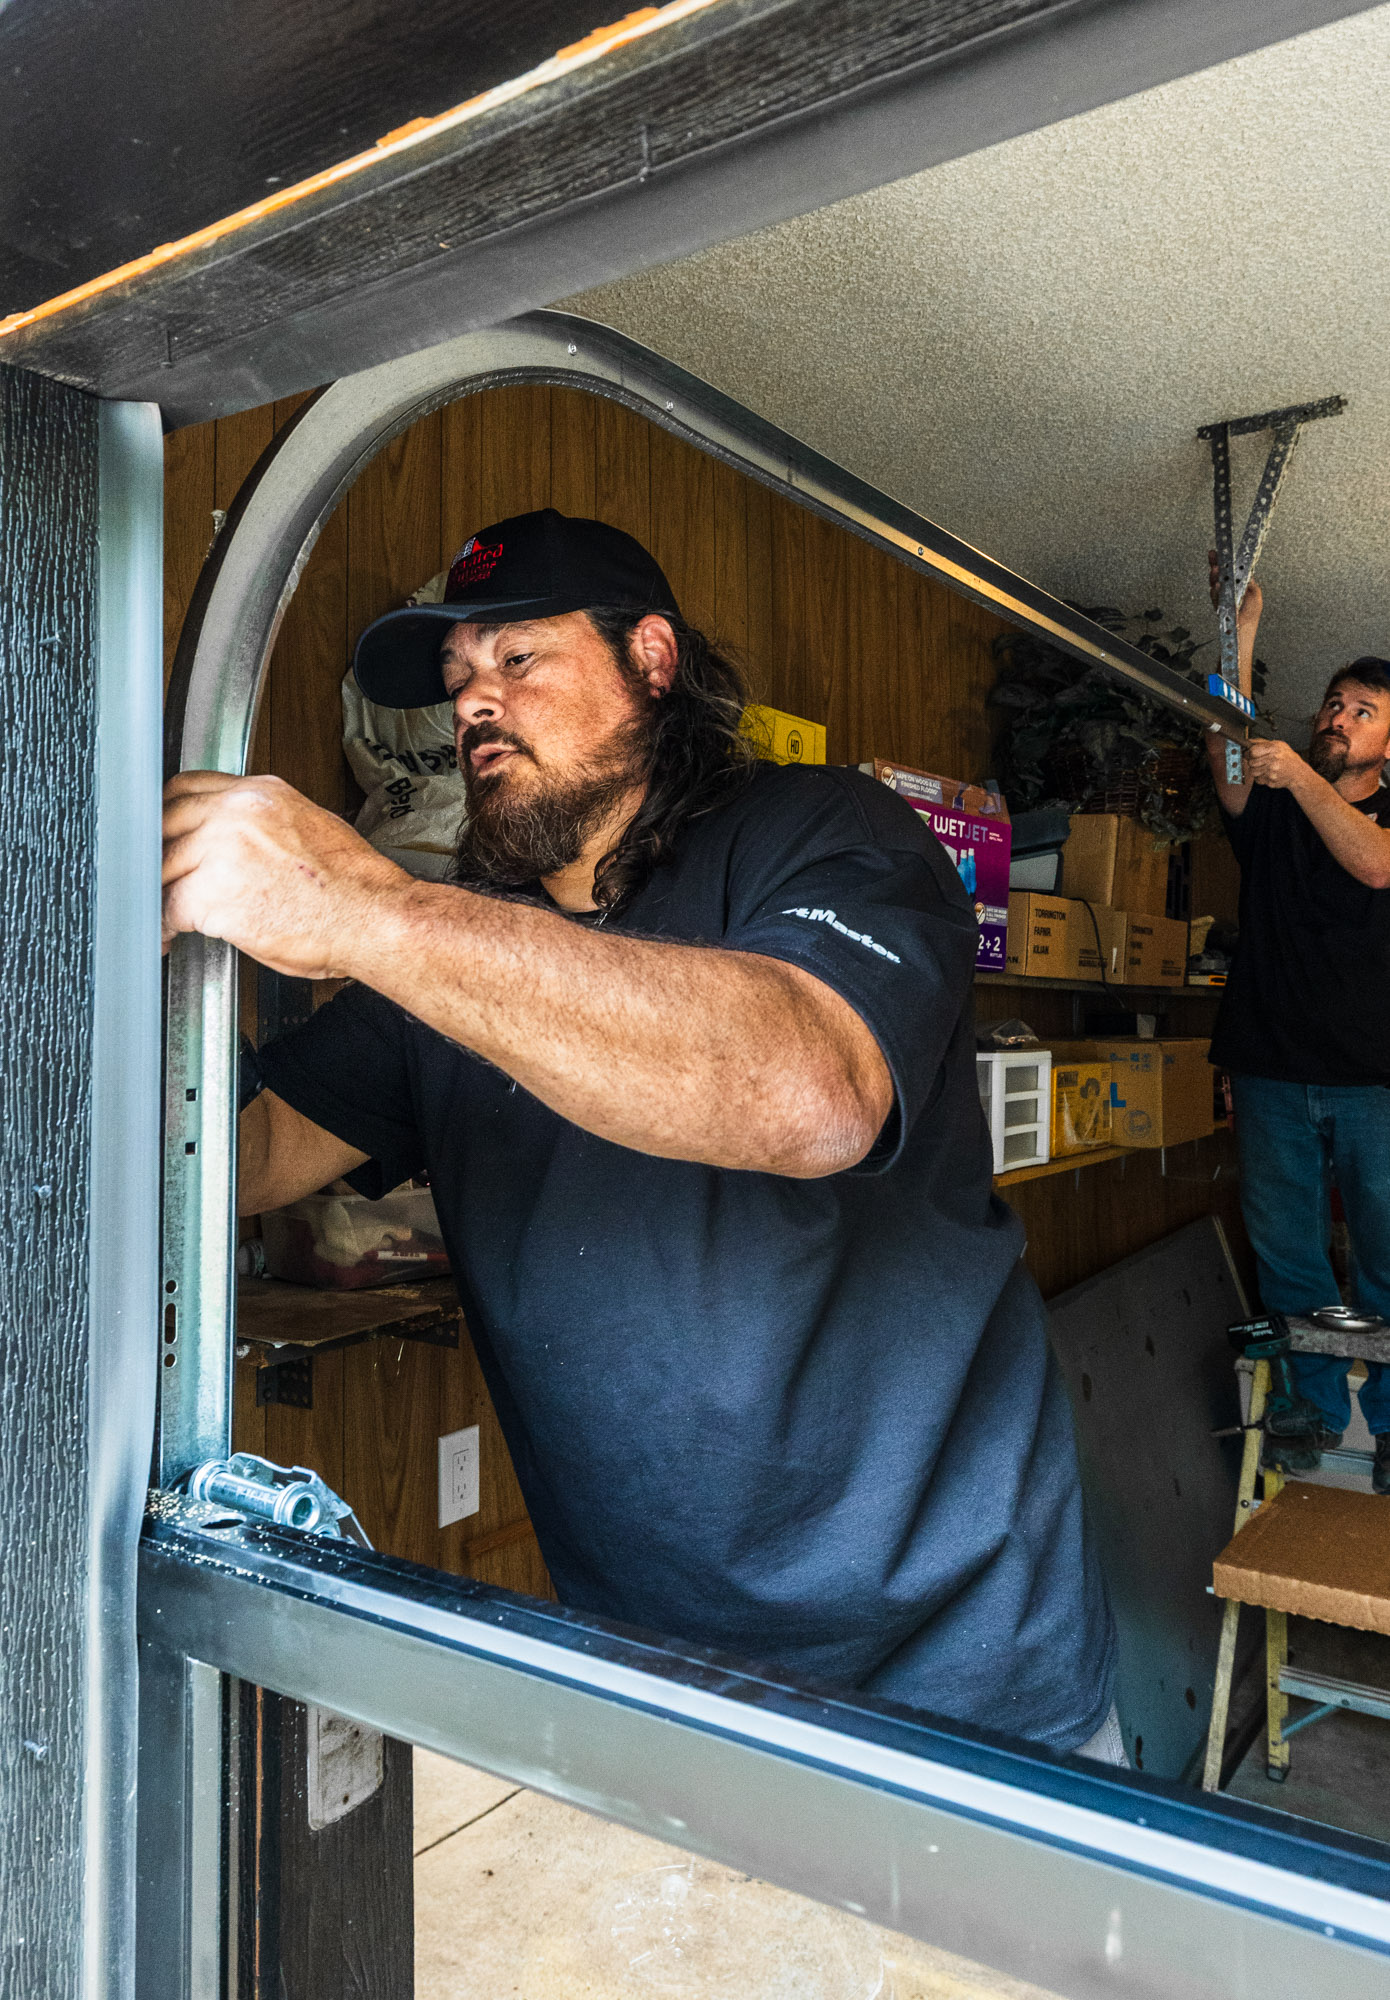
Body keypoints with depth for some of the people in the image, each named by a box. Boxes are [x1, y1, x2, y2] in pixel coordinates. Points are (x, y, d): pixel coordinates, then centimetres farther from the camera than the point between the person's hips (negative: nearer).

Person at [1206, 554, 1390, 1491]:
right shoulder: (1271, 809, 12)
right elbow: (1227, 754, -8)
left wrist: (1302, 777, -25)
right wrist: (1241, 634, -15)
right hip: (1273, 1069, 2)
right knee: (1288, 1254, 8)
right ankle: (1312, 1406, 21)